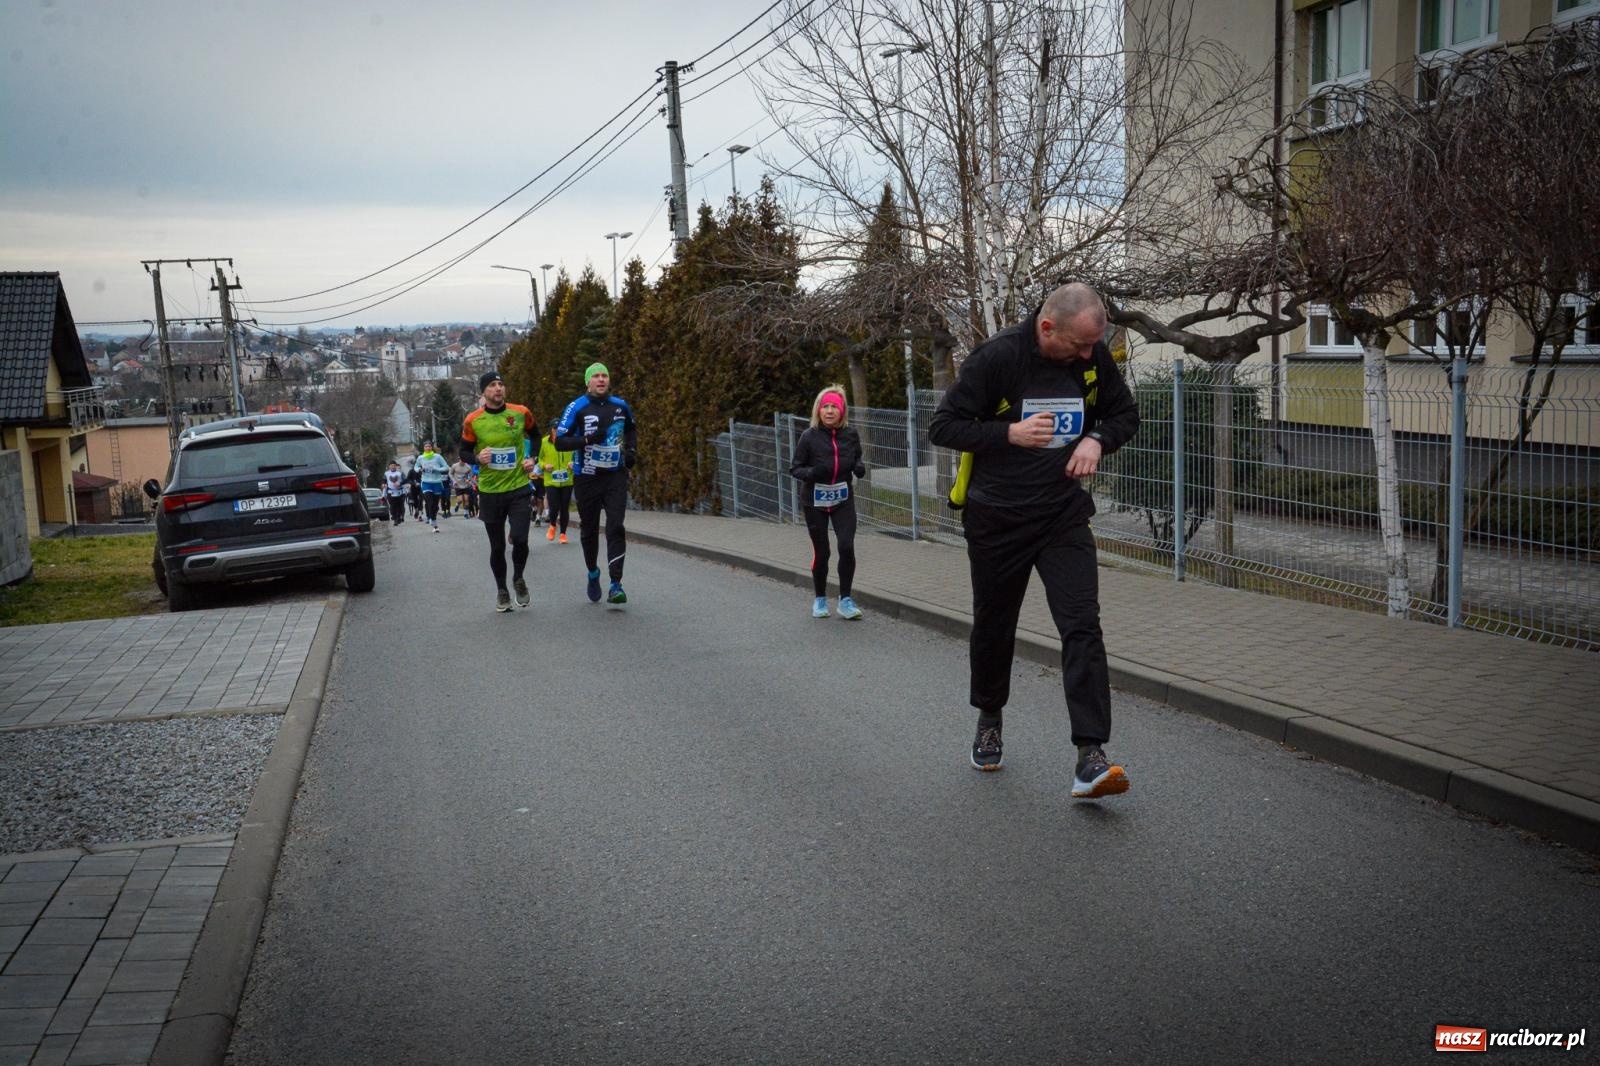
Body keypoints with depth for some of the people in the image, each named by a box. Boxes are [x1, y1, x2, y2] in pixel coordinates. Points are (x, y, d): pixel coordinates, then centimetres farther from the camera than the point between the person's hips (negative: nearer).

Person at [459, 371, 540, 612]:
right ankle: (501, 590, 26)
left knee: (520, 538, -13)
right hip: (490, 492, 0)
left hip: (519, 487, 0)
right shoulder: (473, 420, -5)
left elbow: (535, 436, 17)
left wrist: (532, 459, 2)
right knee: (497, 547, 7)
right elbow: (464, 452, 5)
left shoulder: (521, 413, -2)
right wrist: (478, 458, -16)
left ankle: (519, 579, 16)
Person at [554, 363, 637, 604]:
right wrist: (587, 440, -25)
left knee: (615, 527, -11)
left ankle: (616, 585, -13)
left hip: (615, 476, 1)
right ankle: (593, 573, 36)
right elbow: (559, 442, -12)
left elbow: (631, 429, 25)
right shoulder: (577, 408, -8)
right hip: (587, 478, -1)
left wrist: (632, 450, 8)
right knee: (589, 530, 11)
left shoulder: (621, 406, 4)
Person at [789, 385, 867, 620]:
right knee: (821, 552, 6)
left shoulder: (850, 435, -3)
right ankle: (819, 599, 27)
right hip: (815, 501, -1)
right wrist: (811, 473, -25)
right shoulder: (809, 437, -11)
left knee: (847, 547, -13)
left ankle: (845, 600, 3)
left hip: (843, 499, 2)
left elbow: (857, 460, 14)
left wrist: (860, 467, -9)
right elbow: (794, 468, -5)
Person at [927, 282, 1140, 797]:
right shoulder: (997, 356, -16)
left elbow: (1126, 414, 11)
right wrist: (1009, 433, -25)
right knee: (993, 627, 13)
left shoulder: (1094, 357, -3)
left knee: (1083, 628, -12)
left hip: (1065, 517, 2)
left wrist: (1097, 439, -11)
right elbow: (943, 426, -13)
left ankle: (1091, 758, -14)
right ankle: (989, 720, 40)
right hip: (996, 519, -2)